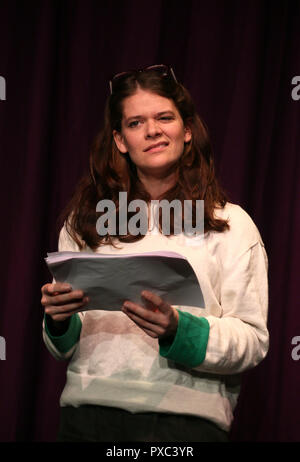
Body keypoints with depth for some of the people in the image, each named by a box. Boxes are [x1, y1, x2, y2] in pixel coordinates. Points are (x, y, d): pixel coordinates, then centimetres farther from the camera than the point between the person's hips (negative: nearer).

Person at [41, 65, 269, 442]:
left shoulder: (229, 223, 6)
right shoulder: (84, 223, 12)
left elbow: (253, 341, -1)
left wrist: (178, 331, -16)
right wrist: (59, 321, -5)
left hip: (184, 414, -2)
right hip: (88, 410, 2)